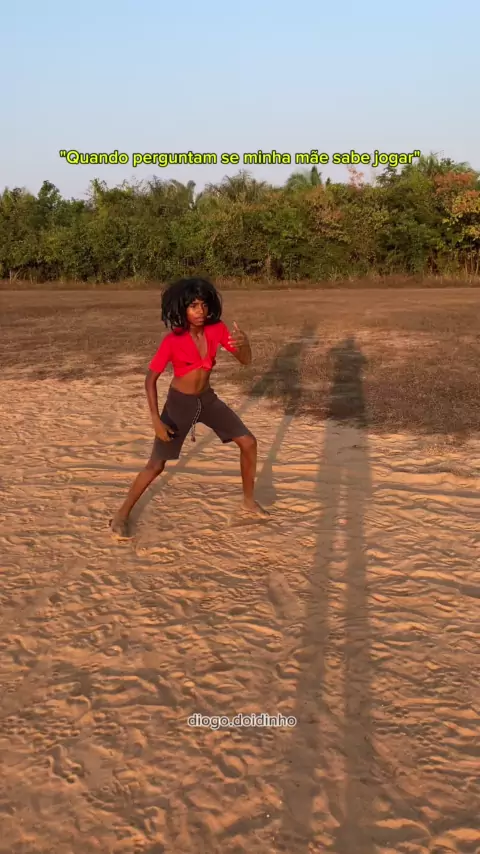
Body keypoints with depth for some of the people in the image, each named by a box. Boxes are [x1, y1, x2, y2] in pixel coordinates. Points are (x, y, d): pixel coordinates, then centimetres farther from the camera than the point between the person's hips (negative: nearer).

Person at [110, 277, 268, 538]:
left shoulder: (217, 329, -10)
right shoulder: (172, 341, -22)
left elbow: (245, 360, -7)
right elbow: (150, 379, -16)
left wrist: (244, 343, -32)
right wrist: (156, 420, -22)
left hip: (208, 399, 5)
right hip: (179, 403, -5)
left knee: (249, 443, 3)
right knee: (156, 465, -5)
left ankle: (249, 501, 23)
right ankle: (121, 516, 13)